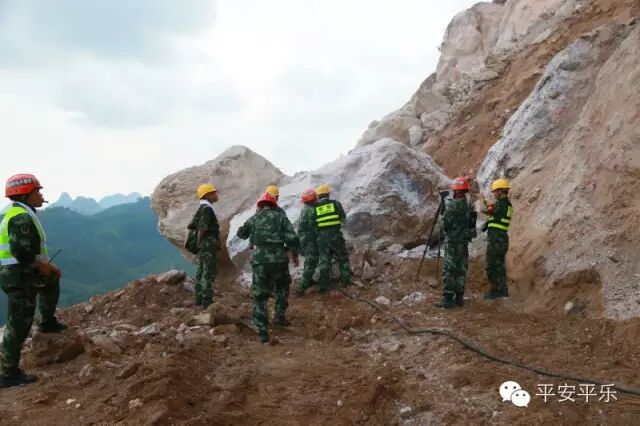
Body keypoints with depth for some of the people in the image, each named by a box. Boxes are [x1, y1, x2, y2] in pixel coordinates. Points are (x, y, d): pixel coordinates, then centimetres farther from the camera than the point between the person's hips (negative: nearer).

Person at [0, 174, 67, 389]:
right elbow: (22, 253, -29)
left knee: (52, 281, 33)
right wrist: (45, 267, -15)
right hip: (19, 277, -10)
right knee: (20, 324, -6)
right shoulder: (21, 218, -19)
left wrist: (47, 266, 12)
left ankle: (47, 322, 44)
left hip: (22, 272, 10)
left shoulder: (18, 213, 13)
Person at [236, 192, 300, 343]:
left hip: (260, 260, 0)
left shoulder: (254, 218, 11)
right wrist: (295, 254, 12)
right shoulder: (280, 216, 6)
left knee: (260, 296, 8)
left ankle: (262, 331, 2)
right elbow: (292, 237, -3)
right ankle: (279, 315, 26)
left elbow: (241, 233, 28)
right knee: (282, 286, 29)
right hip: (279, 258, 0)